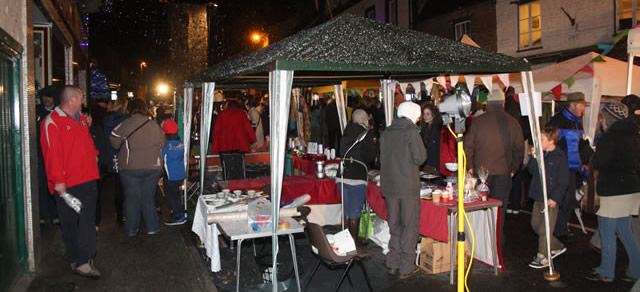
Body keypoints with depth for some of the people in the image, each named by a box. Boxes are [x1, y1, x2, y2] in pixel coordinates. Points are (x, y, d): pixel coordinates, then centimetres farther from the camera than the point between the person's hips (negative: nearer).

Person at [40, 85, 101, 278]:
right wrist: (58, 180, -17)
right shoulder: (52, 122, -9)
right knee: (70, 223, 3)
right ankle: (78, 260, 10)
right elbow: (52, 153, -14)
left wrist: (94, 156, 18)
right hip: (67, 184, -7)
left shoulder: (81, 120, 16)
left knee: (87, 221, 6)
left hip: (88, 179, 7)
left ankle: (83, 260, 14)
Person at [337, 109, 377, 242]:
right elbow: (371, 156, -6)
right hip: (357, 177, -6)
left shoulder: (346, 133, 9)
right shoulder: (366, 133, -7)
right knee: (355, 213, 4)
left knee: (347, 211, 16)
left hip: (342, 176, 6)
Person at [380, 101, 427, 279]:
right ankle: (405, 268, 7)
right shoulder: (412, 132, -10)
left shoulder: (386, 133, 7)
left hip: (389, 185, 5)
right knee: (410, 226, 4)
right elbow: (420, 158, -11)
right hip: (408, 186, -5)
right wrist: (412, 160, 8)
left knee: (394, 225, 15)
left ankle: (393, 263, 20)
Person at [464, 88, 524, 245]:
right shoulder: (512, 123, 0)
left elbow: (468, 146, -2)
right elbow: (519, 148, 5)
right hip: (504, 172, 1)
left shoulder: (478, 121, -4)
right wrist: (513, 168, 13)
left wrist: (469, 167, 8)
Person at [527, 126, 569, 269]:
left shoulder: (560, 158, -12)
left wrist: (555, 198, -17)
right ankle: (557, 247, 33)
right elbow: (531, 170, 6)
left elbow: (563, 181, -13)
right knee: (535, 225, 16)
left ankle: (543, 258, 9)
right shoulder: (541, 154, 10)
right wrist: (534, 157, -8)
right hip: (538, 197, 8)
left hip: (551, 199, -8)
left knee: (545, 229, -3)